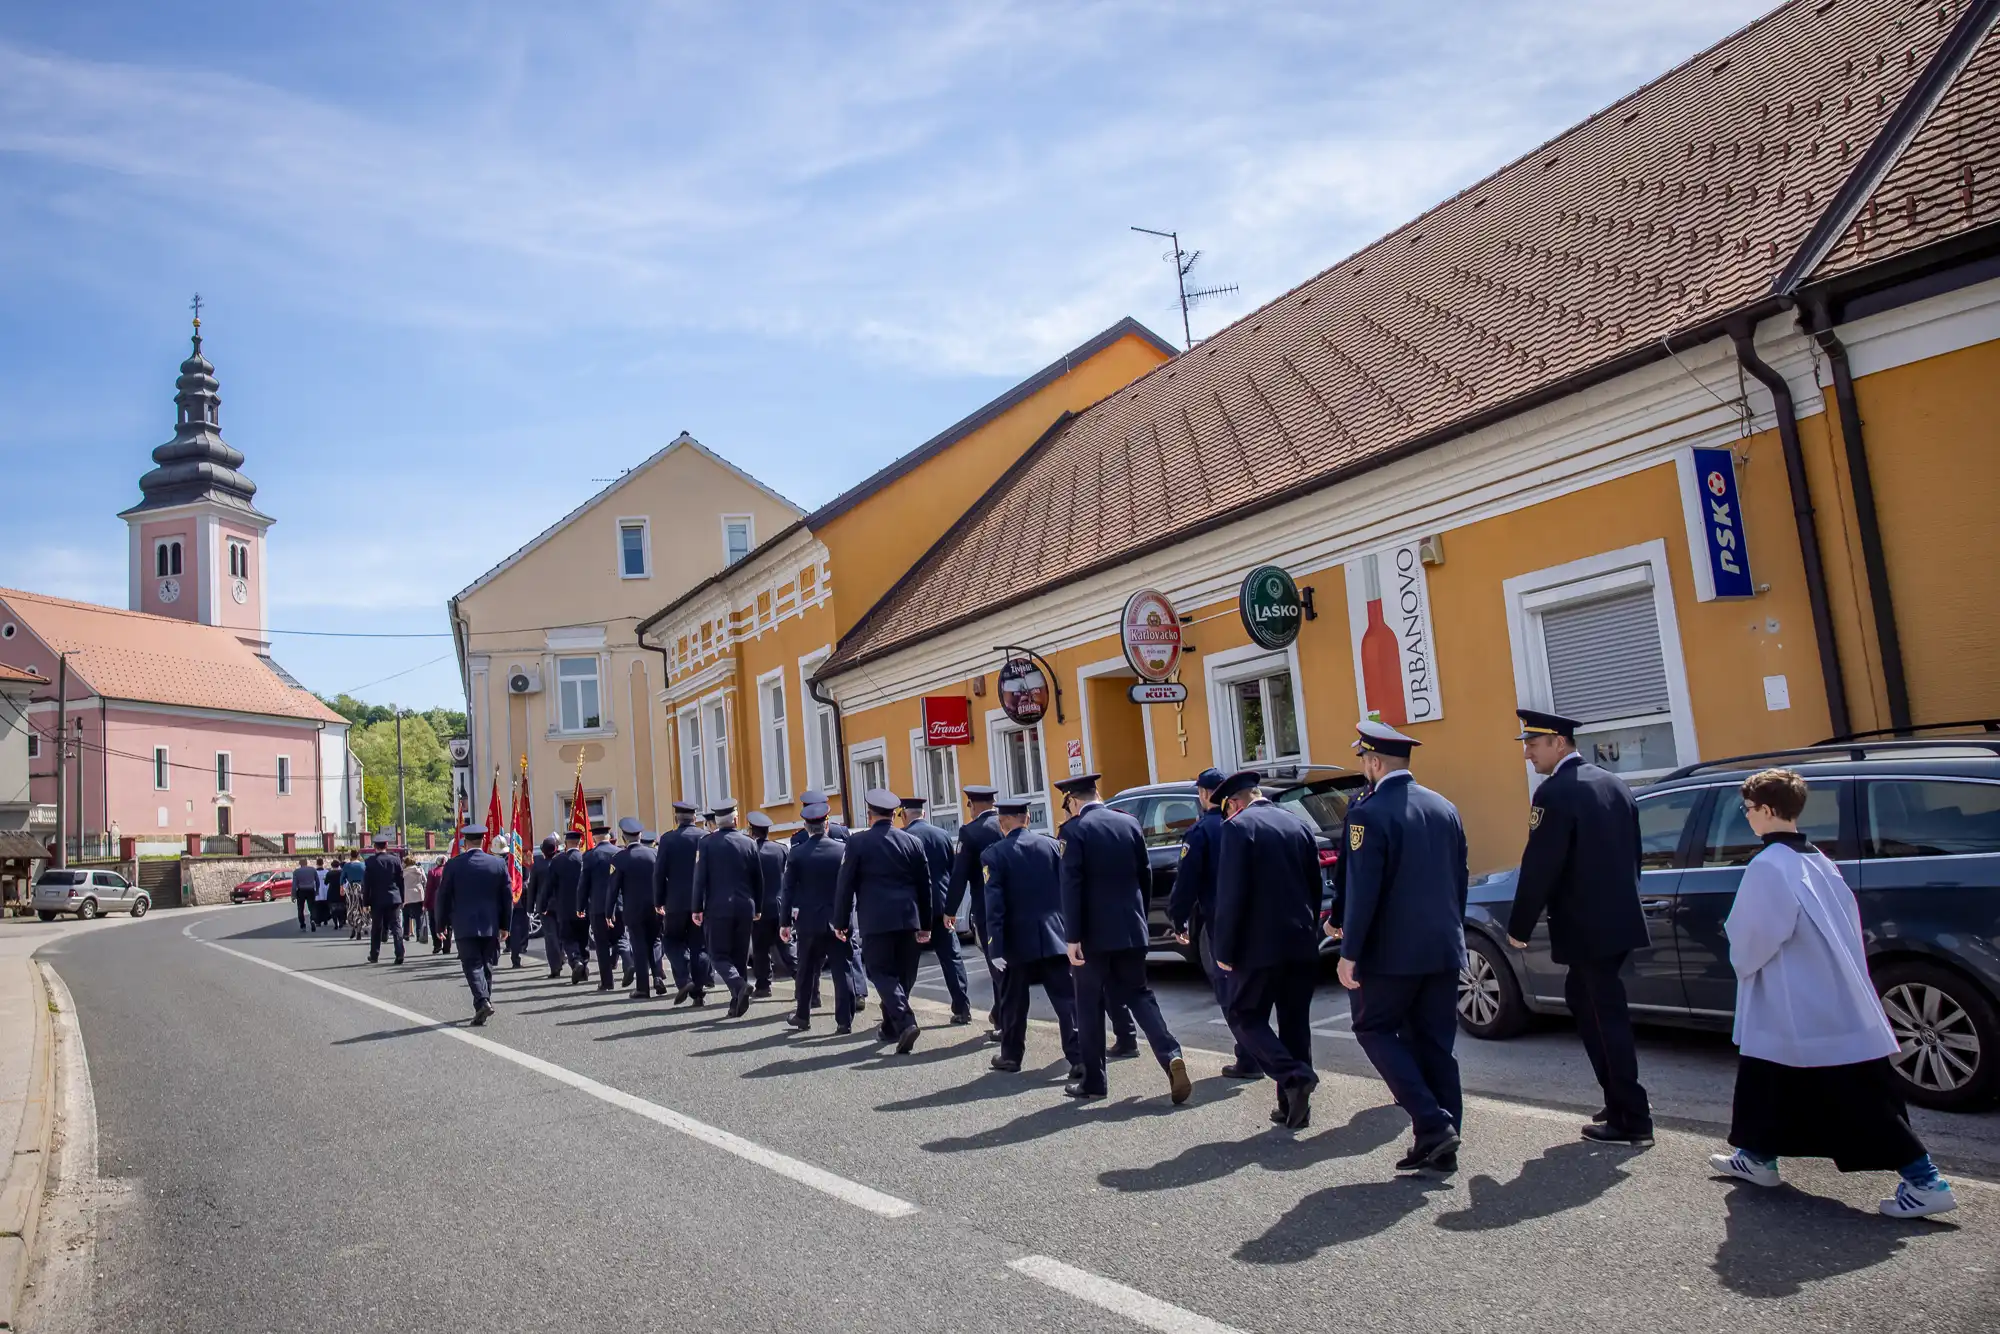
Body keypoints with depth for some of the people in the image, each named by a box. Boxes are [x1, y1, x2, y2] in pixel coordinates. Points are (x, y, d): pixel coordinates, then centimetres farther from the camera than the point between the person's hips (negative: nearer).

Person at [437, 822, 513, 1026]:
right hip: (490, 925, 2)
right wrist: (504, 925, 11)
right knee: (486, 965, 14)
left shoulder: (453, 865, -5)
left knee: (472, 965, -3)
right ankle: (485, 1002, 20)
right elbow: (508, 896, 3)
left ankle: (482, 1001, -20)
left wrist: (443, 923, 10)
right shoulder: (498, 864, 0)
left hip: (465, 926, -2)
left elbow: (443, 896, -1)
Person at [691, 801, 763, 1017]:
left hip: (718, 908, -3)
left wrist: (697, 908, 0)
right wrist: (757, 908, 18)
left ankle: (738, 985, -23)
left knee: (718, 955, 3)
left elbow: (700, 877, -7)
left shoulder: (707, 842, -5)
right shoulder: (749, 843, 4)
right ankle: (737, 1004, 12)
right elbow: (758, 879, 8)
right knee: (740, 956, 11)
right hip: (745, 908, 3)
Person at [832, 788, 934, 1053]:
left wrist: (840, 922, 5)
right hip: (908, 919, 4)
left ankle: (904, 1022, -18)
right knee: (903, 974, 14)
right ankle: (890, 1027, 24)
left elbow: (845, 884, -4)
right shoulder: (912, 841, 6)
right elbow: (925, 885, 8)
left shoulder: (857, 842, -4)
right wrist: (925, 924, 14)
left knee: (882, 972, 1)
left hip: (876, 921, -4)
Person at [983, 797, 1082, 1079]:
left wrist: (995, 948, -13)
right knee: (1067, 998, 1)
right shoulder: (1051, 845, 2)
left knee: (1014, 1002, 14)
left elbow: (994, 905, -13)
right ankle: (1080, 1057, -5)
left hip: (1018, 940, -2)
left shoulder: (993, 854, -8)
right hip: (1054, 937, 2)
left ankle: (1011, 1056, 27)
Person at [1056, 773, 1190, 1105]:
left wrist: (1073, 937, -14)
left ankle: (1094, 1081, 15)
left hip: (1094, 932, -4)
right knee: (1138, 995, 13)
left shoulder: (1073, 830, -11)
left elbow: (1071, 886, -16)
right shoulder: (1129, 823, 5)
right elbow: (1145, 875, 10)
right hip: (1131, 929, 5)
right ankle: (1171, 1056, -6)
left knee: (1090, 1006, 8)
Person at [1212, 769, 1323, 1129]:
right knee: (1295, 1022, 14)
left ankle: (1294, 1076, -11)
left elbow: (1230, 894, -15)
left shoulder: (1238, 826, -10)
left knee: (1243, 1015, 7)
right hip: (1302, 944, 7)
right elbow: (1316, 887, 13)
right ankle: (1294, 1106, 17)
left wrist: (1224, 950, -9)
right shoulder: (1298, 825, 10)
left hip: (1261, 944, -6)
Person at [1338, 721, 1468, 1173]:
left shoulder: (1369, 813, -15)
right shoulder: (1445, 808, 8)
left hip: (1393, 950, -7)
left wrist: (1349, 952, -13)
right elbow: (1460, 880, 13)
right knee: (1434, 1042, 12)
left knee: (1374, 1029, 8)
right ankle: (1442, 1144, 16)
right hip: (1444, 949, 7)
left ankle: (1433, 1123, -2)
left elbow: (1362, 890, -18)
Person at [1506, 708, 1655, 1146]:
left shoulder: (1555, 793, -16)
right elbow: (1632, 851, 16)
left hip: (1586, 926, -9)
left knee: (1607, 1016, 0)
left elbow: (1539, 867, -17)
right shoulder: (1613, 783, 10)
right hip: (1619, 918, 9)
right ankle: (1621, 1098, 28)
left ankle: (1632, 1120, 8)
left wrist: (1519, 927, -8)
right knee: (1584, 999, 21)